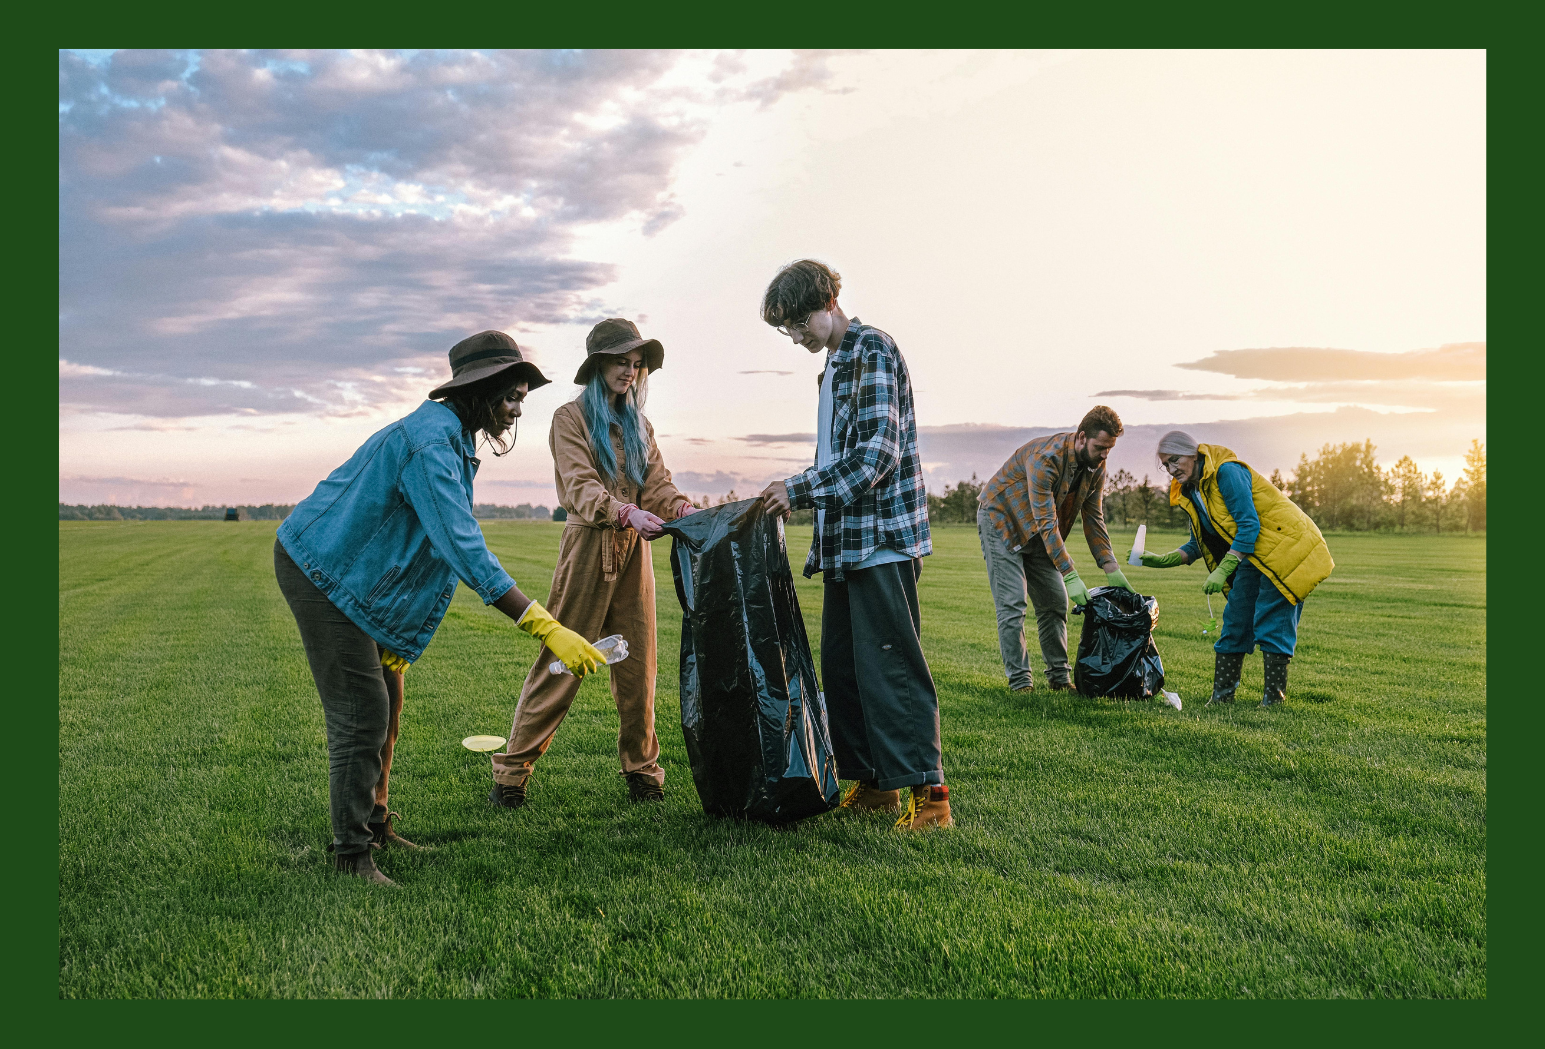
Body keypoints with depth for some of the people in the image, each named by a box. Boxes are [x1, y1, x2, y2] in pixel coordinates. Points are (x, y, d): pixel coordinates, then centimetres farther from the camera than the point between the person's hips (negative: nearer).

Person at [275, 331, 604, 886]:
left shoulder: (452, 439, 8)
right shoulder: (429, 441, -26)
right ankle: (351, 854, 0)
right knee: (362, 710, -10)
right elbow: (466, 549, -35)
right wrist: (547, 628, -38)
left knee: (385, 701, 13)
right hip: (319, 569, -10)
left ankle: (373, 825, 26)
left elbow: (449, 542, 12)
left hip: (348, 571, 10)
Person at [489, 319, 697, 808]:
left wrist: (683, 509, -15)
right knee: (561, 662, -4)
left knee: (637, 666, 6)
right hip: (588, 547, -5)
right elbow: (580, 486, -13)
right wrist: (627, 513, -30)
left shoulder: (637, 424, 18)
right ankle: (512, 771, 6)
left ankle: (641, 769, 17)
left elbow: (658, 482, 7)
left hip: (633, 551, 5)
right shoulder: (571, 417, 1)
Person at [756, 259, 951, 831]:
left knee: (889, 664, -10)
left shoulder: (873, 349, -8)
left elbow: (878, 451, -19)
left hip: (883, 538, -9)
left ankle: (928, 791, -4)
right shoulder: (835, 364, 20)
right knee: (841, 664, 10)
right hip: (846, 543, 10)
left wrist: (799, 489, -17)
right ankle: (871, 782, 18)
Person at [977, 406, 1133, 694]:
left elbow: (1094, 519, -1)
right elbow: (1047, 522, -36)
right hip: (1001, 520, -7)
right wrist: (1070, 576, -39)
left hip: (1038, 531, 7)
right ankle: (1019, 681, -8)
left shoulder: (1096, 467, -9)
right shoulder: (1045, 457, -34)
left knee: (1054, 603, 4)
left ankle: (1059, 677, 12)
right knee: (1011, 604, -13)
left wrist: (1111, 570, -10)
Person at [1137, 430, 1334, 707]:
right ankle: (1222, 694, 9)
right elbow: (1199, 544, 13)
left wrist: (1223, 570, -28)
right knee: (1235, 619, 4)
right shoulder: (1190, 492, 6)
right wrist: (1164, 560, -1)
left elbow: (1249, 525, -25)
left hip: (1285, 547, -8)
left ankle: (1274, 697, -2)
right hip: (1252, 556, 9)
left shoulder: (1227, 472, -20)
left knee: (1270, 622, -9)